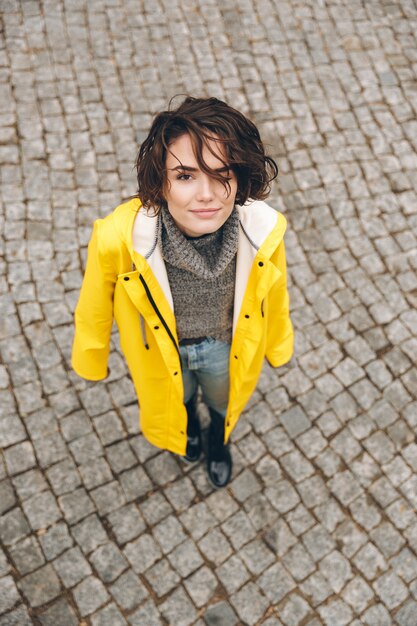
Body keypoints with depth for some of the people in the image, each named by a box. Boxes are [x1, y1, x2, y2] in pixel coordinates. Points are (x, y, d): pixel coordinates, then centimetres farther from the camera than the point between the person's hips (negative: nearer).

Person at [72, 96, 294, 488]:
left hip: (228, 347, 1)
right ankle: (188, 427, 73)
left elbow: (273, 298, -11)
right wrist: (91, 360, 1)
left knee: (223, 402, 33)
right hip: (161, 350, 0)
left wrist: (278, 346, 7)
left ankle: (218, 444, 71)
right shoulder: (118, 238, -39)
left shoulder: (263, 229, -33)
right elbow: (95, 308, -17)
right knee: (176, 400, 34)